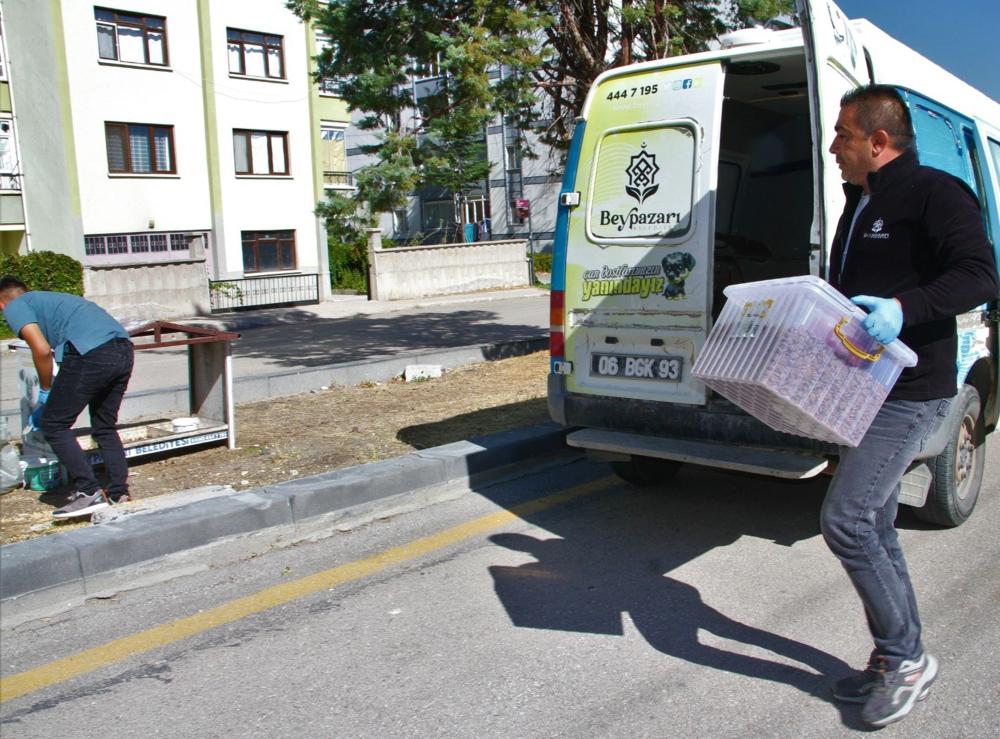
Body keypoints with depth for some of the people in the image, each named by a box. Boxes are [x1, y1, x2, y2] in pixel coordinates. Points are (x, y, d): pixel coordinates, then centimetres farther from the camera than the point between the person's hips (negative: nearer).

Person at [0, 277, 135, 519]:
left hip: (91, 353, -8)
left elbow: (42, 349, -2)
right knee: (105, 427, 22)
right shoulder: (49, 298, 37)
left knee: (53, 425, 5)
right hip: (124, 350, 8)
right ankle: (119, 493, 19)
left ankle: (89, 493, 0)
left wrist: (45, 392, 12)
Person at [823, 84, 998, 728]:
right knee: (874, 529, 13)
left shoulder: (935, 193, -10)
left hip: (912, 391, -10)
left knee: (845, 520, -14)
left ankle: (907, 657, 5)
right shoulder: (861, 203, 18)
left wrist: (903, 309, -36)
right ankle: (897, 663, 27)